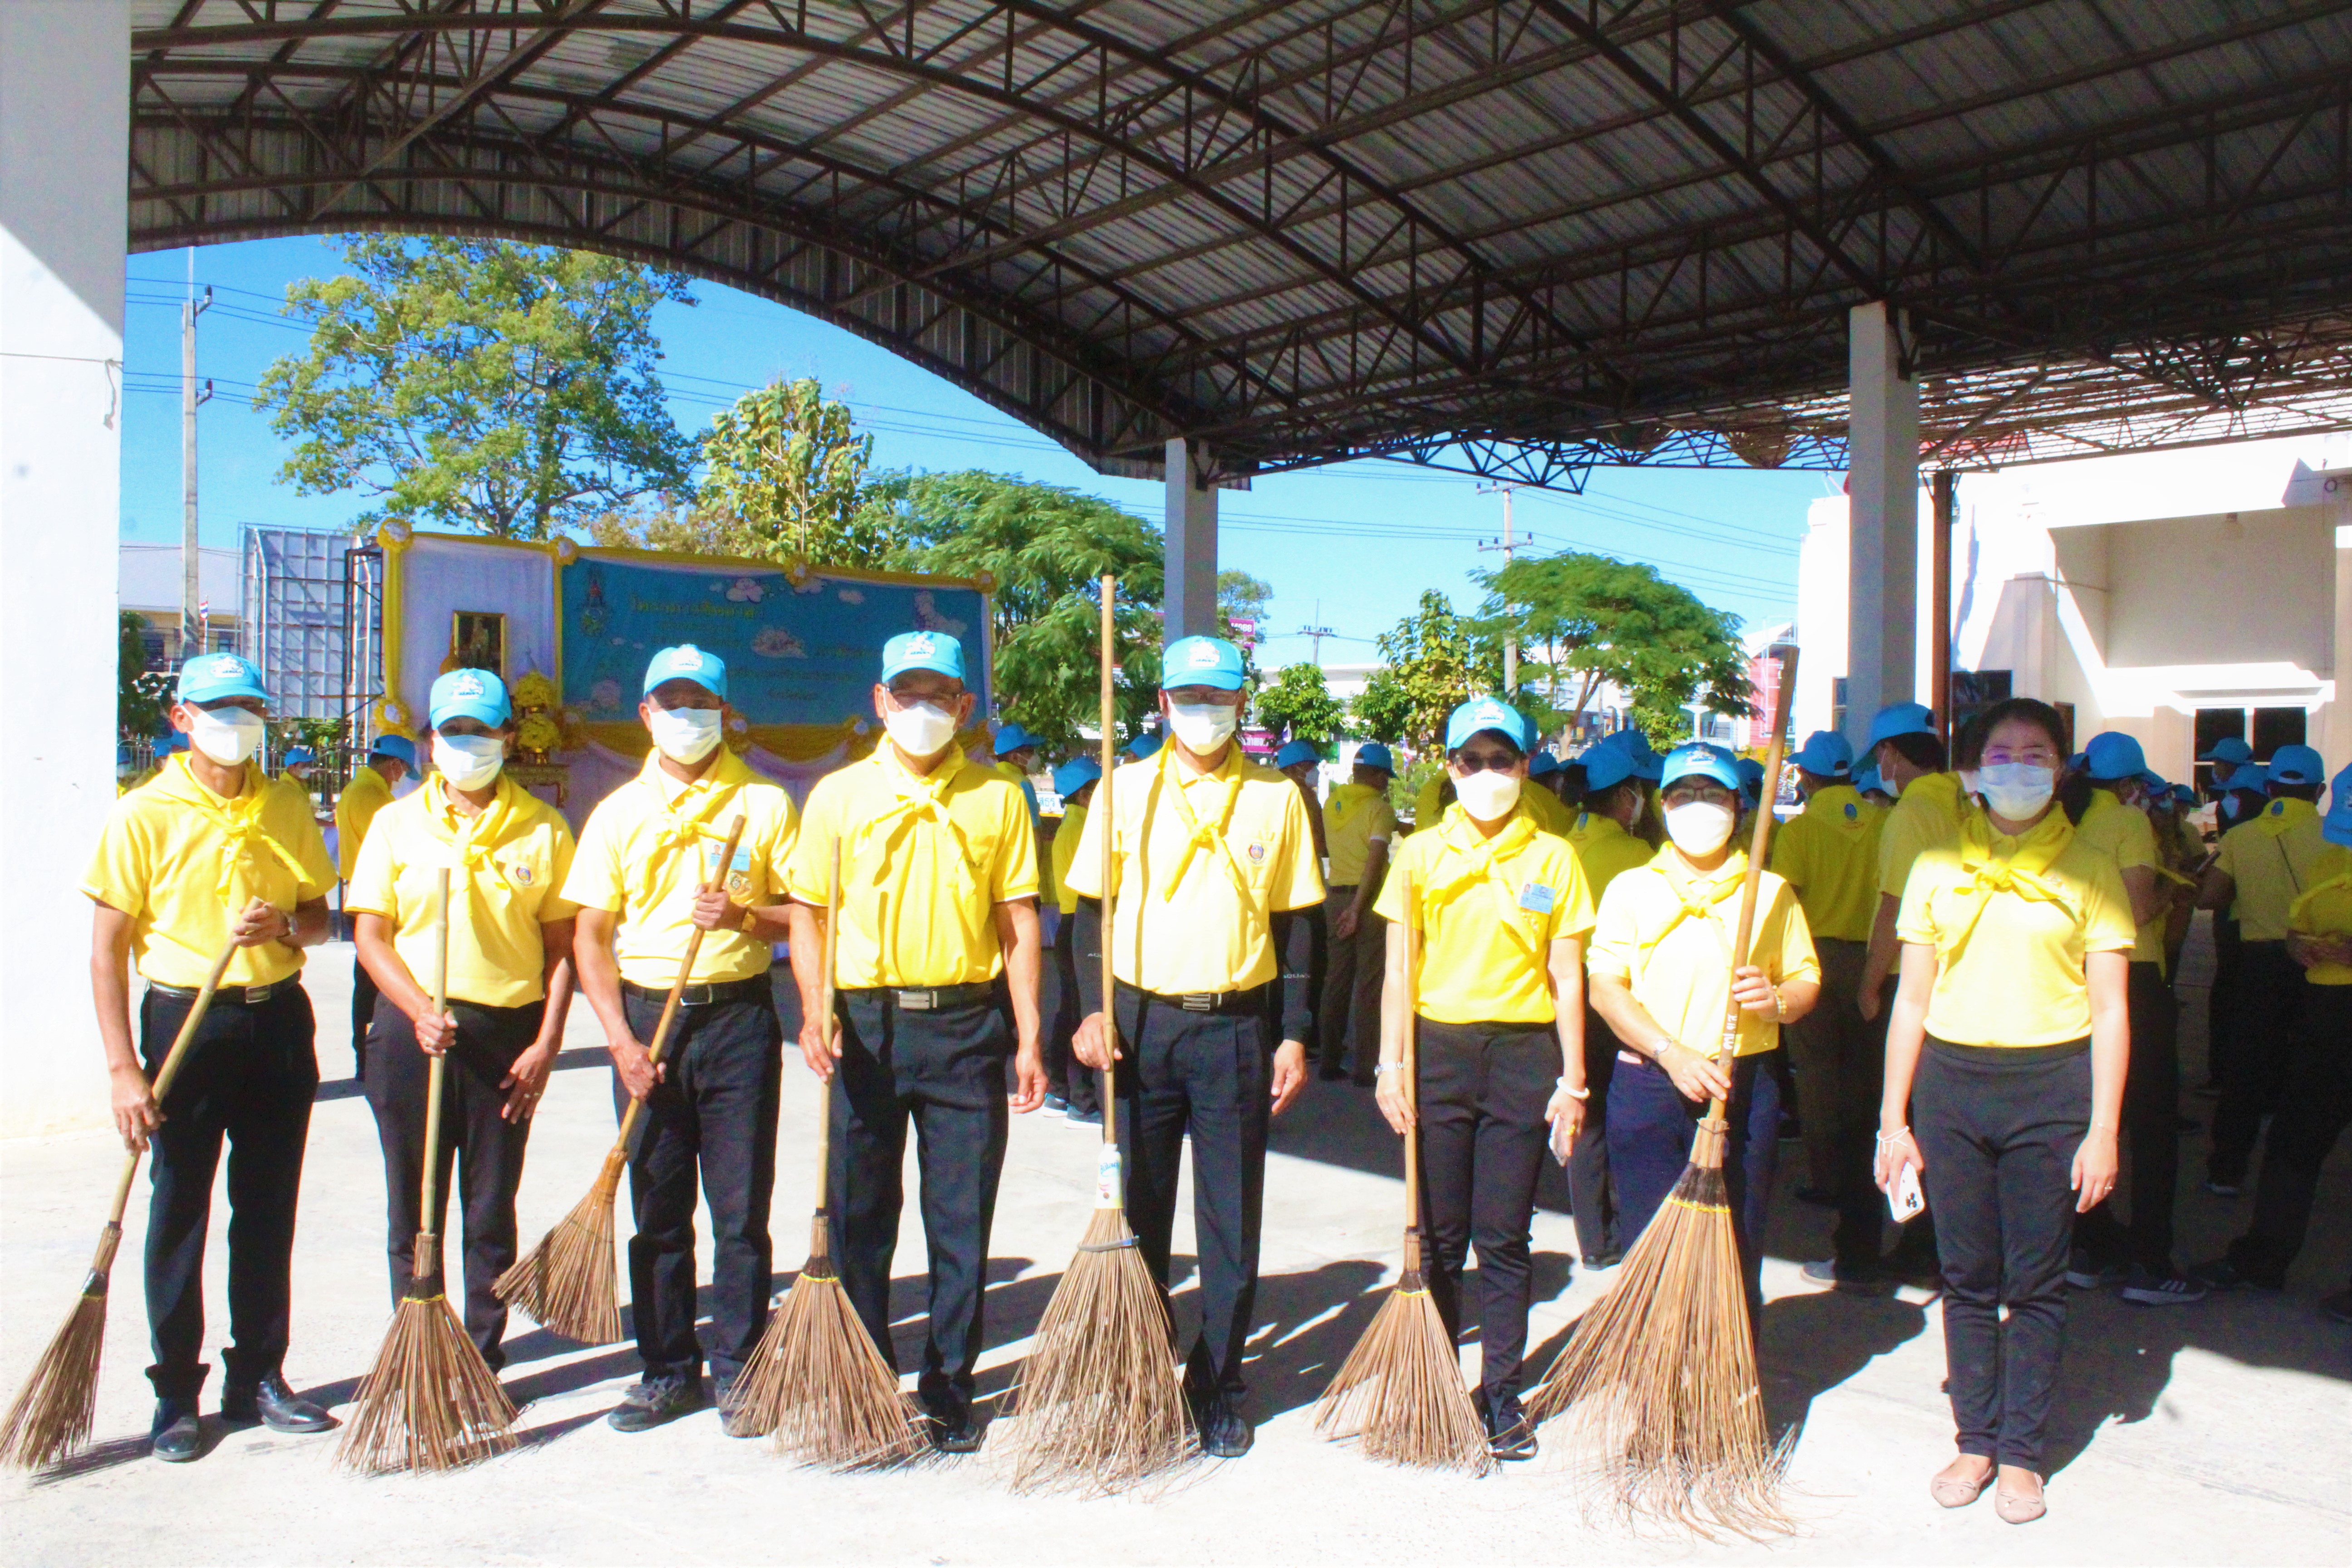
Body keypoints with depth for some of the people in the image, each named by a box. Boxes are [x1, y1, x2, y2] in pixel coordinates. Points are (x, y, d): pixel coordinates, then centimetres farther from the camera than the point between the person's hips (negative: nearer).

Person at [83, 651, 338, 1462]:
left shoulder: (286, 809, 7)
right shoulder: (144, 815, -5)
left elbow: (320, 916, 14)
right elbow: (107, 949, -6)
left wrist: (285, 925, -11)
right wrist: (123, 1068, -12)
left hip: (278, 1021, 4)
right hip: (185, 1021, -3)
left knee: (268, 1209, 9)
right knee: (179, 1211, 3)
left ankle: (258, 1377, 21)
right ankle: (177, 1393, 14)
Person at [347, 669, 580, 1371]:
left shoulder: (543, 830, 3)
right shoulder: (397, 822, 6)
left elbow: (561, 945, 3)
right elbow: (370, 933, 2)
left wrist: (546, 1044, -5)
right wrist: (420, 1012, -13)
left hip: (506, 1032, -1)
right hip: (412, 1030, 1)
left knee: (492, 1213, 6)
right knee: (412, 1210, 7)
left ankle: (484, 1360, 18)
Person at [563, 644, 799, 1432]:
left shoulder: (765, 804, 4)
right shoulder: (619, 812, 8)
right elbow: (590, 937, 5)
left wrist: (744, 916, -16)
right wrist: (620, 1038, -5)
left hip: (738, 1018, -2)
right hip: (645, 1018, 2)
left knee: (741, 1209, 2)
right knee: (657, 1210, 8)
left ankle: (738, 1366, 15)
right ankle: (669, 1371, 20)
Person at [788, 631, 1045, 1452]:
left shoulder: (996, 798, 5)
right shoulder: (839, 796, 4)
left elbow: (1018, 923, 5)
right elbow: (807, 913, 4)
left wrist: (1029, 1039, 0)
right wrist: (814, 1010, -11)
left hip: (966, 1028, 0)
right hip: (865, 1023, 0)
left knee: (961, 1222, 6)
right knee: (859, 1216, 7)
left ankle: (950, 1391, 21)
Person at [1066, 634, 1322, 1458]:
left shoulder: (1277, 797, 4)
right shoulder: (1126, 789, 3)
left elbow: (1294, 923, 7)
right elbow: (1093, 908, 5)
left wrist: (1295, 1036, 2)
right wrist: (1092, 1009, -7)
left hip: (1236, 1028, 0)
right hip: (1139, 1023, 0)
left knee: (1232, 1224, 6)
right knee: (1137, 1214, 8)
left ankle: (1219, 1391, 20)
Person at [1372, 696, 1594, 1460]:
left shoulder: (1554, 859, 4)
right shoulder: (1421, 854, 4)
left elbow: (1567, 977, 4)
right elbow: (1400, 973, 2)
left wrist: (1572, 1080, 0)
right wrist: (1392, 1067, -5)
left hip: (1524, 1057, 0)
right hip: (1439, 1052, 0)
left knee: (1505, 1238, 4)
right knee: (1439, 1236, 6)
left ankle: (1501, 1392, 16)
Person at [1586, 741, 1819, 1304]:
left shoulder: (1771, 892, 12)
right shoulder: (1630, 889, 7)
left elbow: (1807, 978, 13)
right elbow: (1605, 987, -2)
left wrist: (1777, 998, -12)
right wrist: (1672, 1053, -15)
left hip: (1743, 1087, 1)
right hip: (1648, 1088, -1)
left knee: (1736, 1253, 5)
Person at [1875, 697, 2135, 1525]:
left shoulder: (2088, 873, 3)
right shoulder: (1937, 868, 7)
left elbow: (2110, 1012, 1)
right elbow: (1913, 999, 8)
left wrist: (2102, 1131, -6)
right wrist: (1893, 1119, 6)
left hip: (2051, 1090, -2)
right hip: (1951, 1084, 2)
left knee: (2036, 1284, 3)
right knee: (1967, 1278, 7)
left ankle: (2020, 1450, 17)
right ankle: (1976, 1440, 20)